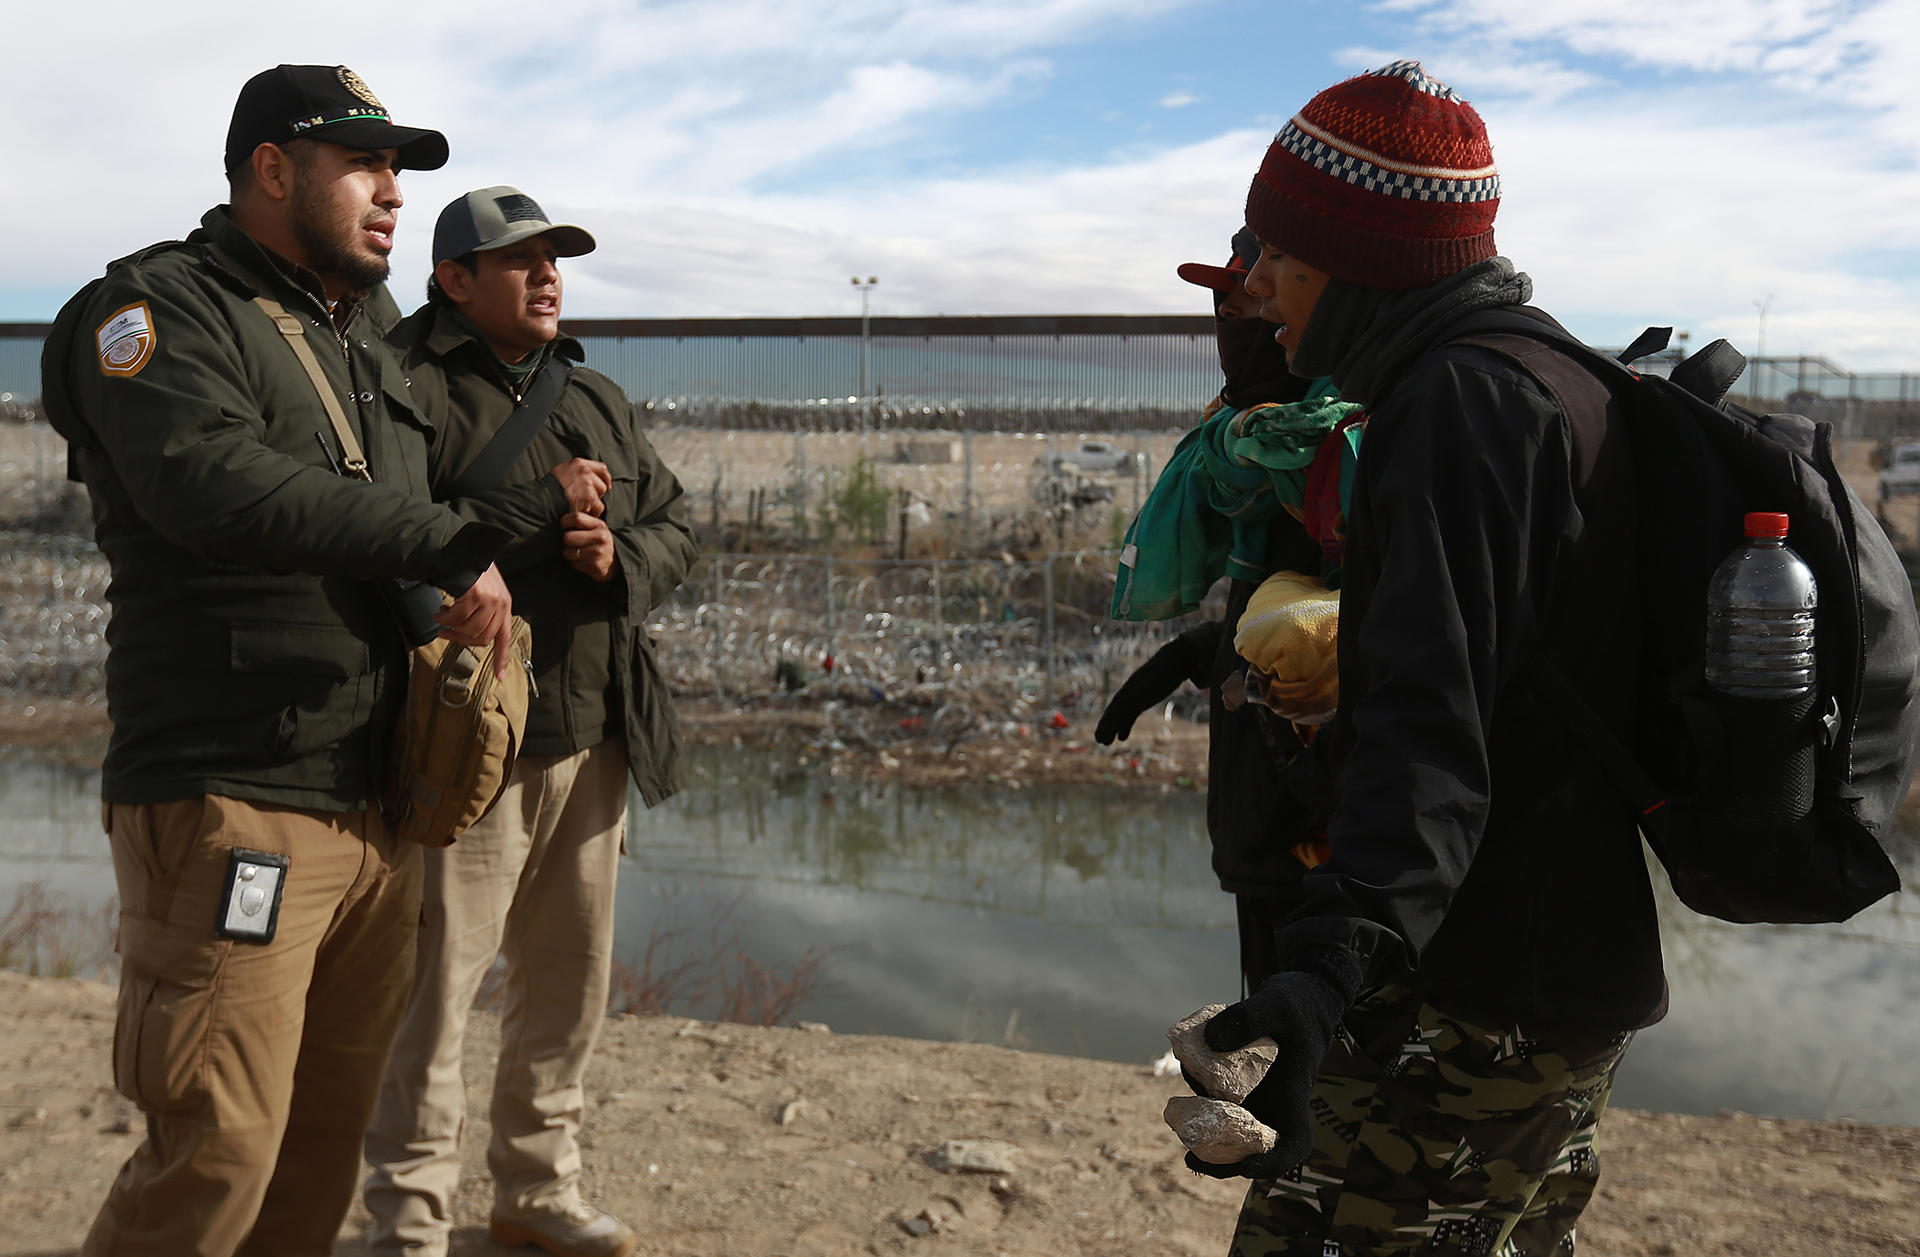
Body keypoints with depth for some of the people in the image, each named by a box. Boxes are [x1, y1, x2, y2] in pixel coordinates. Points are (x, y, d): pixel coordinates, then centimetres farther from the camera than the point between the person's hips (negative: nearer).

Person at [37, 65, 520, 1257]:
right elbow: (213, 484, -24)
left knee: (329, 1136, 15)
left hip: (379, 812, 8)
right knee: (219, 1149, -5)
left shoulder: (373, 345, 21)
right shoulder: (161, 307, -4)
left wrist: (484, 593, 8)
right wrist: (450, 545, -19)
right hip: (230, 805, -7)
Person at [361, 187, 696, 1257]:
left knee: (571, 979, 16)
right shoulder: (411, 390, -6)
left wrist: (622, 557, -6)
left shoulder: (601, 402, 17)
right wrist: (527, 515, -19)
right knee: (435, 988, 0)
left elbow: (678, 529, 16)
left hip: (594, 742, 7)